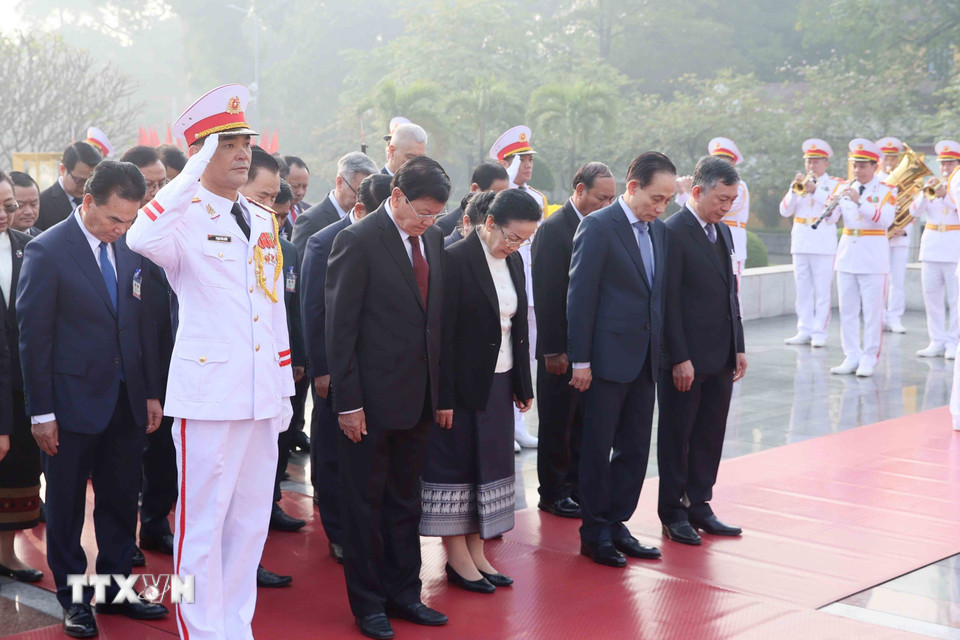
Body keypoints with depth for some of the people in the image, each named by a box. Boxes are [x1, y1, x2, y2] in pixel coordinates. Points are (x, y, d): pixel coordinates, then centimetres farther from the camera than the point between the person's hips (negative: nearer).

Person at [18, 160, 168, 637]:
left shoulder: (131, 250, 5)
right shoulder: (46, 251, -11)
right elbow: (33, 337, -10)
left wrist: (152, 393, 9)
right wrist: (41, 413, -11)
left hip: (126, 401, 5)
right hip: (74, 403, -5)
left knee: (121, 502, 13)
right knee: (66, 507, 9)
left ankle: (116, 588, 27)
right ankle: (74, 599, 22)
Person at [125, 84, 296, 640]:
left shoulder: (264, 220, 14)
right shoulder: (186, 218, -7)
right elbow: (141, 238, -32)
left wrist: (283, 387, 17)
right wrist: (192, 176, -26)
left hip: (261, 397, 7)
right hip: (208, 393, -7)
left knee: (250, 522, 14)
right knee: (202, 525, 0)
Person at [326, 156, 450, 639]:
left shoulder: (432, 239, 7)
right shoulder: (358, 241, -13)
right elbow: (340, 327, -13)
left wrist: (440, 390, 9)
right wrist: (347, 402, -15)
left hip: (418, 398, 6)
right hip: (373, 399, -6)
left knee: (405, 503, 16)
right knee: (366, 504, 7)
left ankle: (403, 594, 28)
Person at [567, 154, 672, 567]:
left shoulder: (657, 230, 11)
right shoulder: (598, 227, -11)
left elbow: (658, 294, 15)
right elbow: (580, 296, -12)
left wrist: (659, 351, 10)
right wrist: (580, 360, -14)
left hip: (645, 361, 7)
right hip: (608, 358, -7)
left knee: (635, 448, 11)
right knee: (598, 448, 4)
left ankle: (616, 524, 22)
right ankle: (594, 533, 15)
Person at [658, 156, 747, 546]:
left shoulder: (723, 231, 13)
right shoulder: (672, 233, -13)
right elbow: (669, 300, -16)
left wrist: (738, 347, 13)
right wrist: (679, 358, -18)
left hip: (720, 356, 8)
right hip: (685, 358, -8)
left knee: (710, 436, 12)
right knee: (676, 437, 5)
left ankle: (698, 506, 23)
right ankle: (672, 513, 15)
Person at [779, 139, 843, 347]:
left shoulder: (834, 184, 4)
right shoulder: (799, 183, 13)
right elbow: (785, 211, 2)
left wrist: (815, 189, -18)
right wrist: (795, 189, -11)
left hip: (823, 244, -4)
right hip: (800, 243, 4)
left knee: (822, 290, -4)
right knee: (803, 290, 6)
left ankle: (819, 332, -2)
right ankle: (804, 331, 11)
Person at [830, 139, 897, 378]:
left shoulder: (887, 191, -2)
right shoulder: (845, 189, 9)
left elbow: (885, 220, -18)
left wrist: (859, 201, -27)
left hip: (873, 257, -4)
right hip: (847, 254, 4)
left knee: (872, 311, -1)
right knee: (847, 310, 7)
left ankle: (869, 359, 4)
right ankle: (851, 357, 14)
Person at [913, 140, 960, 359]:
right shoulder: (933, 185, 14)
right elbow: (914, 212, 3)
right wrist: (925, 193, -11)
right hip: (931, 247, 4)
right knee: (931, 297, 4)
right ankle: (937, 341, 11)